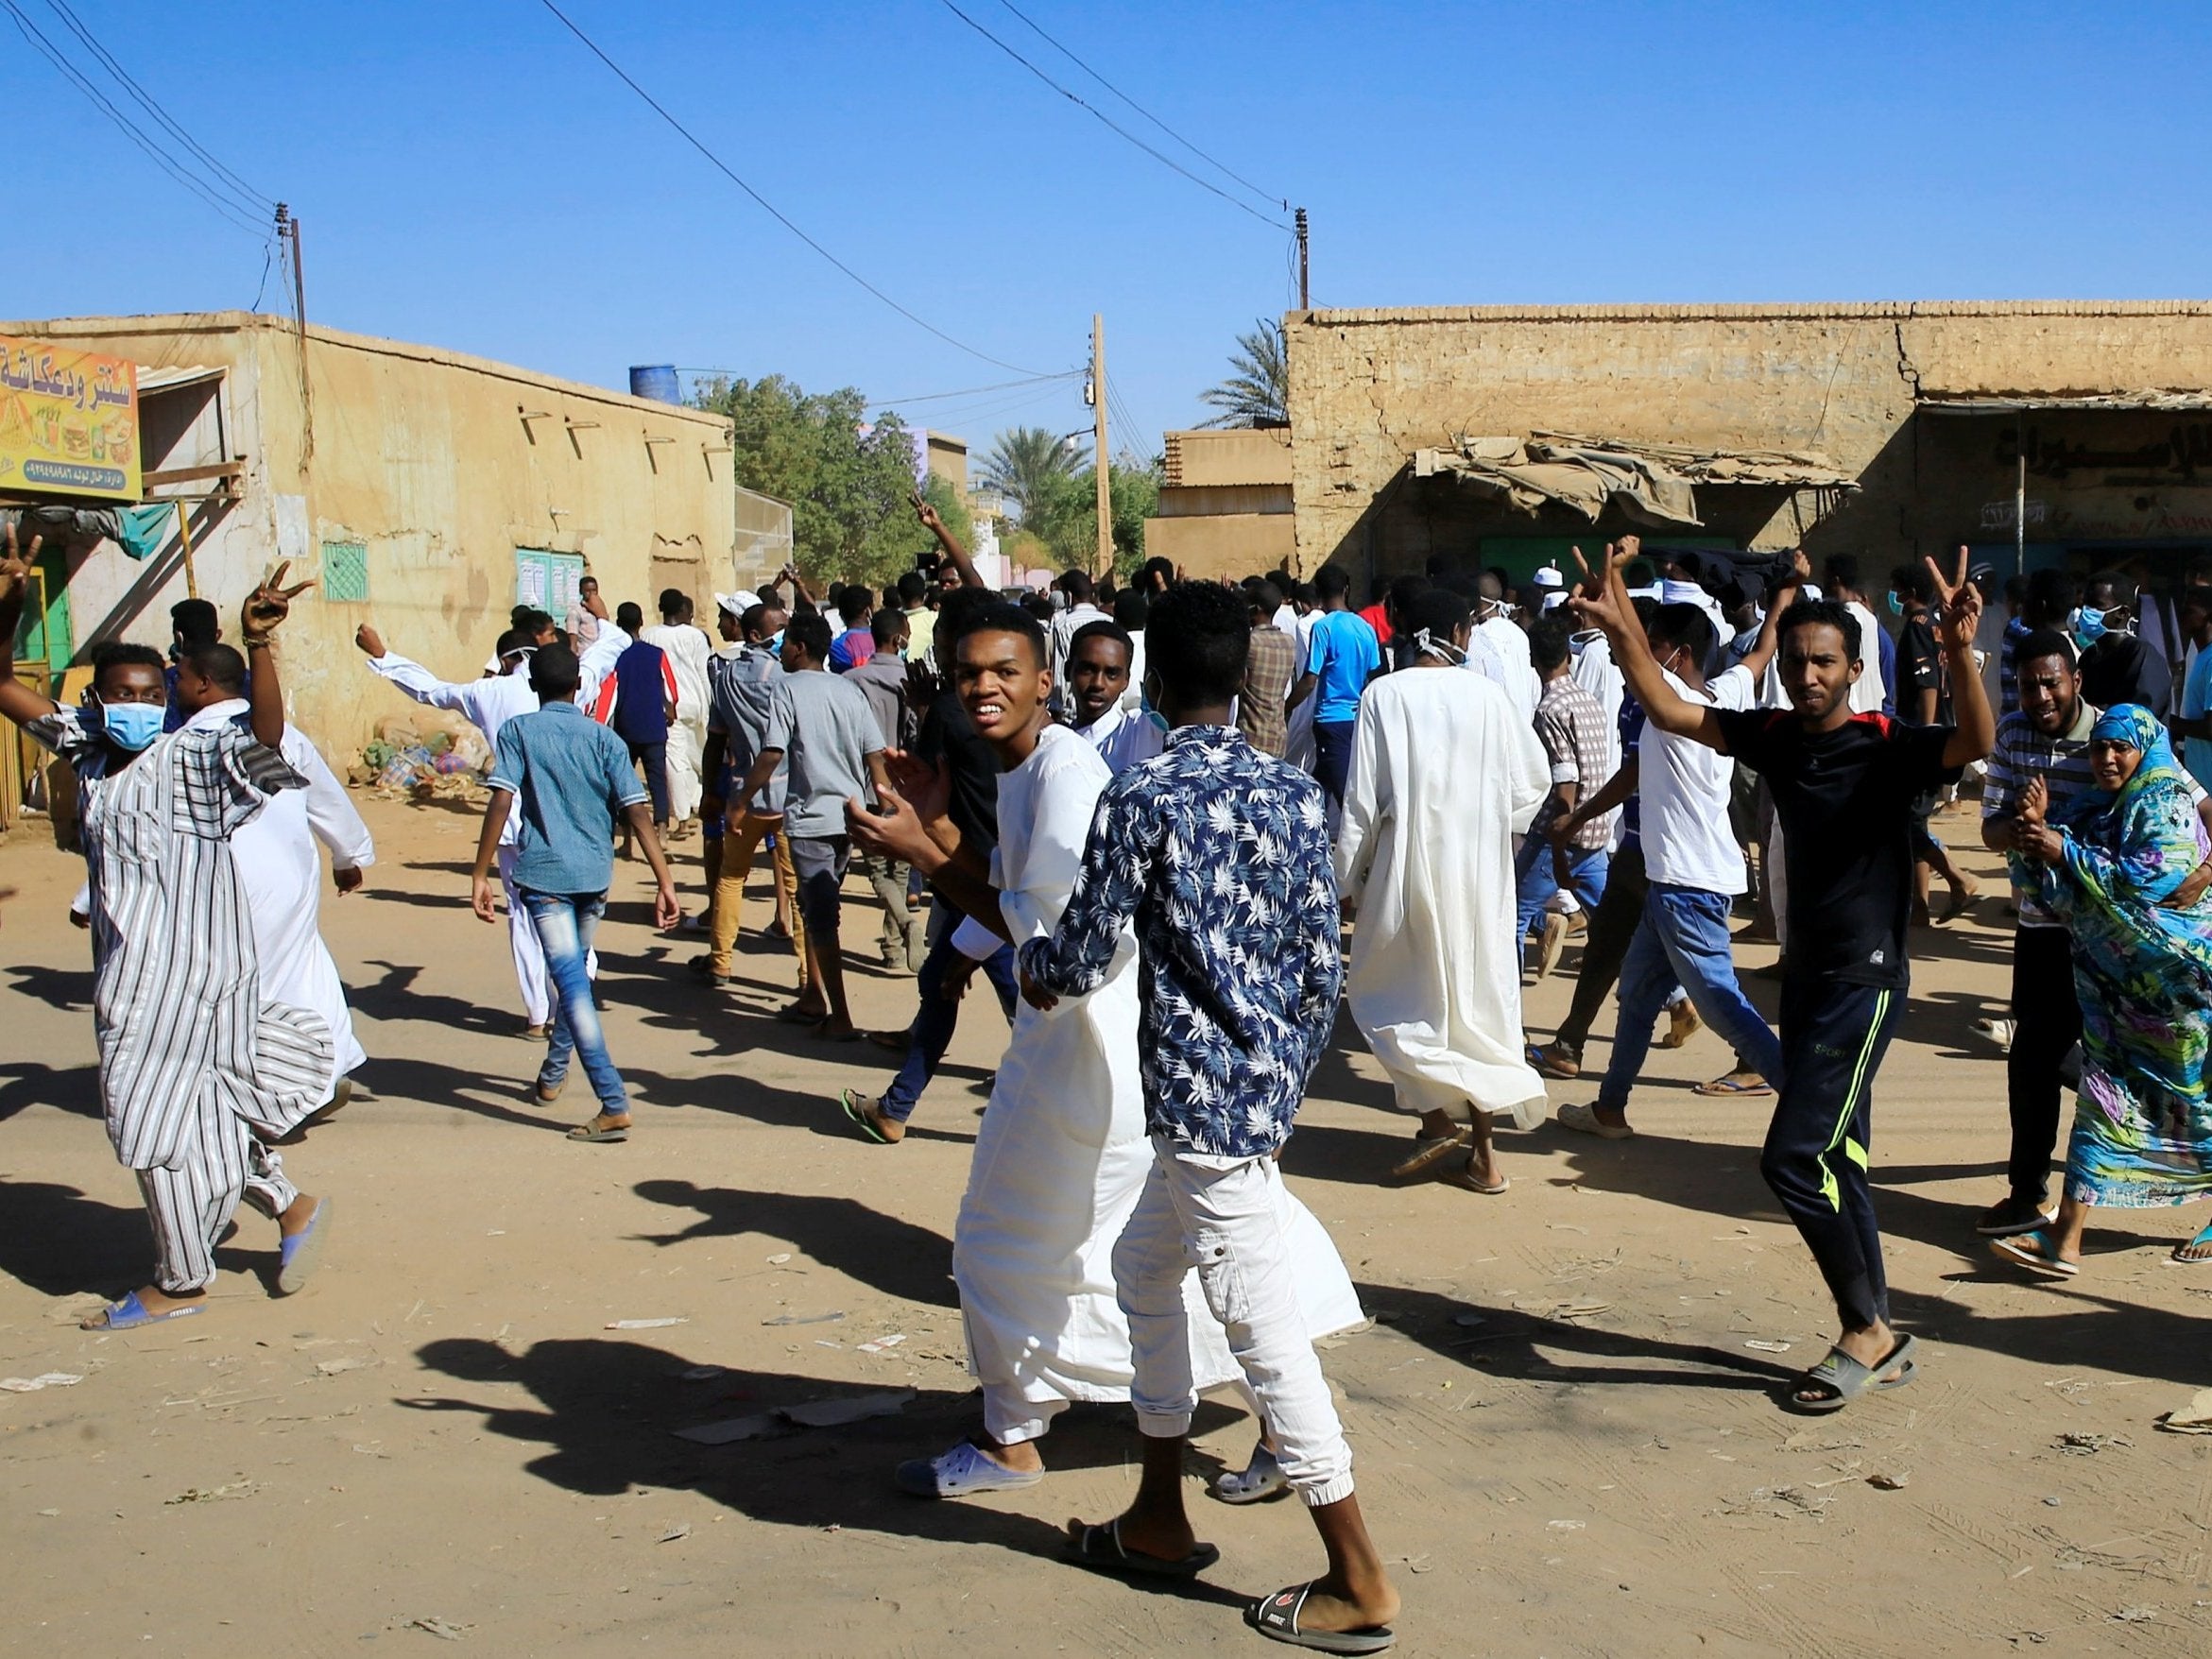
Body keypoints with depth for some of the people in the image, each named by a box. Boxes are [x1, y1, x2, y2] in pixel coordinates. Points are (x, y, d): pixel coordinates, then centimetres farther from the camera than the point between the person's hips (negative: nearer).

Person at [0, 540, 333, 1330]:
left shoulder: (192, 761, -15)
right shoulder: (86, 747, 5)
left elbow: (266, 733, -33)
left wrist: (258, 644, -46)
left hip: (188, 967, -7)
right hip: (129, 968, 7)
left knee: (158, 1118, 1)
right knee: (198, 1110, 17)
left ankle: (180, 1282, 17)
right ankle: (292, 1208, 34)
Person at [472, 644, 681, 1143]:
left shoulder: (518, 731, 0)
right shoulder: (603, 738, 5)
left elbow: (501, 802, -12)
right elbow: (636, 811, -4)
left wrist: (480, 875, -9)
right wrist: (665, 882, -5)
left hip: (543, 872, -4)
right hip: (595, 873, 4)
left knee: (571, 981, -9)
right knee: (576, 975, 24)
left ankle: (614, 1105, -18)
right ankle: (552, 1076, 41)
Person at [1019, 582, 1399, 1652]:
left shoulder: (1142, 800, -15)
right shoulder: (1297, 796, 3)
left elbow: (1083, 962, -10)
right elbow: (1322, 969, 6)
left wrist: (1033, 965, 13)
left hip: (1202, 1098, -7)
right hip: (1268, 1082, 7)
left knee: (1268, 1334, 0)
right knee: (1144, 1267, 24)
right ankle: (1158, 1522, 33)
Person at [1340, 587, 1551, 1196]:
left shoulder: (1384, 696, -7)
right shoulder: (1487, 696, -1)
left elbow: (1363, 797, -7)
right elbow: (1533, 779, 5)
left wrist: (1347, 875, 2)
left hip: (1409, 869, -3)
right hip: (1482, 872, 3)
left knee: (1388, 994, 12)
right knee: (1477, 1001, 11)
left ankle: (1441, 1117, -4)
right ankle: (1479, 1152, 14)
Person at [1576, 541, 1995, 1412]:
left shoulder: (1886, 746, -15)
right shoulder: (1774, 736, 3)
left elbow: (1976, 743, -33)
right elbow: (1669, 711, 7)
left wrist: (1959, 652, -48)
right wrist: (1623, 632, -6)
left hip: (1865, 978, -8)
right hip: (1807, 972, 8)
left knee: (1795, 1158, -10)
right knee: (1834, 1160, 14)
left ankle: (1867, 1331, 8)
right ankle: (1878, 1343, 26)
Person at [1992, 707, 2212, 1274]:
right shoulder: (2092, 810, 10)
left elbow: (2150, 877, -24)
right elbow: (2054, 891, 7)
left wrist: (2065, 851, -20)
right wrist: (2035, 831, -10)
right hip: (2115, 982, 6)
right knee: (2103, 1096, 3)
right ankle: (2066, 1239, 4)